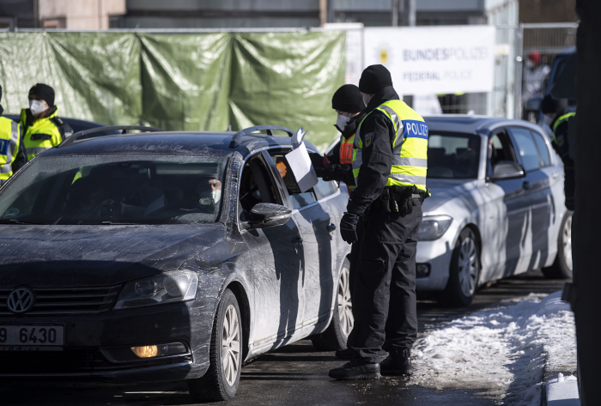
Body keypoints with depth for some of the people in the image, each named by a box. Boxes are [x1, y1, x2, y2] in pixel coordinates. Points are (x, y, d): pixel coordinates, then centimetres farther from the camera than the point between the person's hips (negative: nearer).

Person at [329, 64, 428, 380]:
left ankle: (366, 358, -13)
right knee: (401, 283, 12)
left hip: (388, 209, -10)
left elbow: (376, 170, -20)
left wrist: (353, 212, -22)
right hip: (412, 208, 10)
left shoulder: (379, 118, -11)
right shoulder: (415, 118, 20)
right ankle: (400, 355, 13)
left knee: (372, 285, -10)